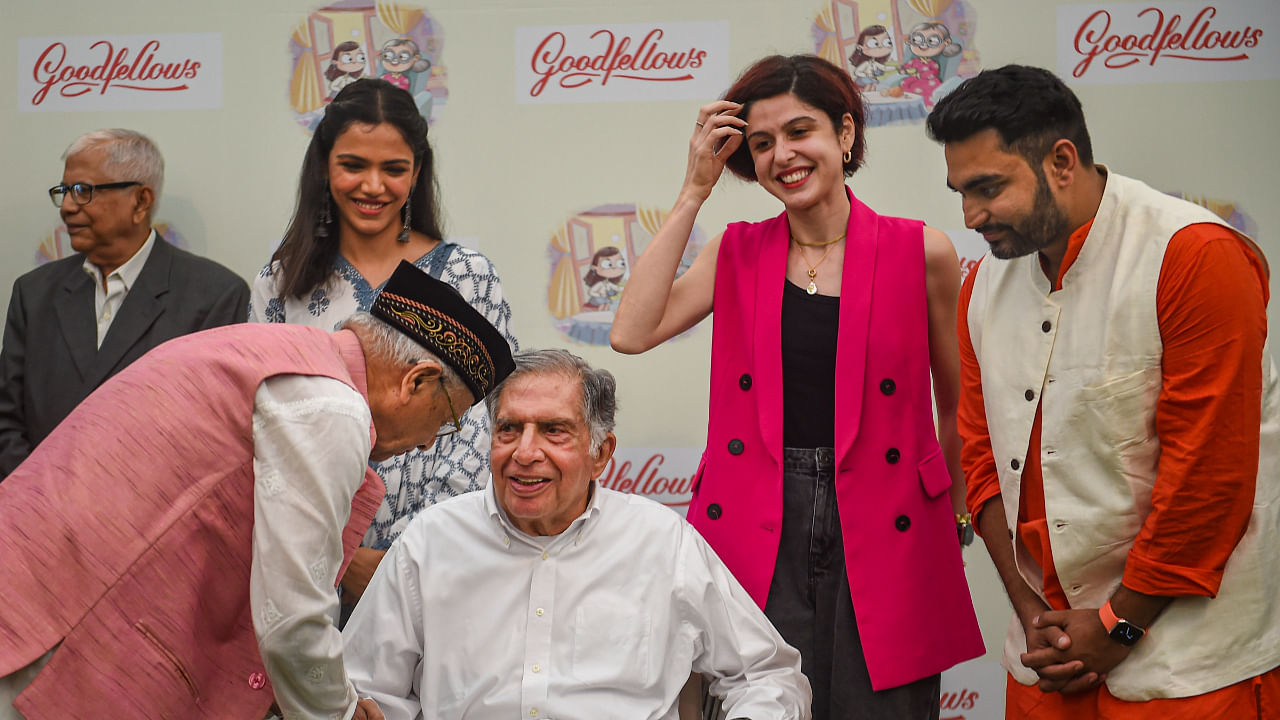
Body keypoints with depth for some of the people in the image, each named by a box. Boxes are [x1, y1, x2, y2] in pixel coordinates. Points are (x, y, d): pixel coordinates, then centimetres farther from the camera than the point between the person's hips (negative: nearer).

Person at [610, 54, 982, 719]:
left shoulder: (921, 253, 1)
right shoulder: (738, 253, 8)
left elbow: (958, 400, 10)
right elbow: (631, 333, -7)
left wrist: (957, 515, 8)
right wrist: (694, 190, -3)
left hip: (882, 533, -1)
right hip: (757, 534, 1)